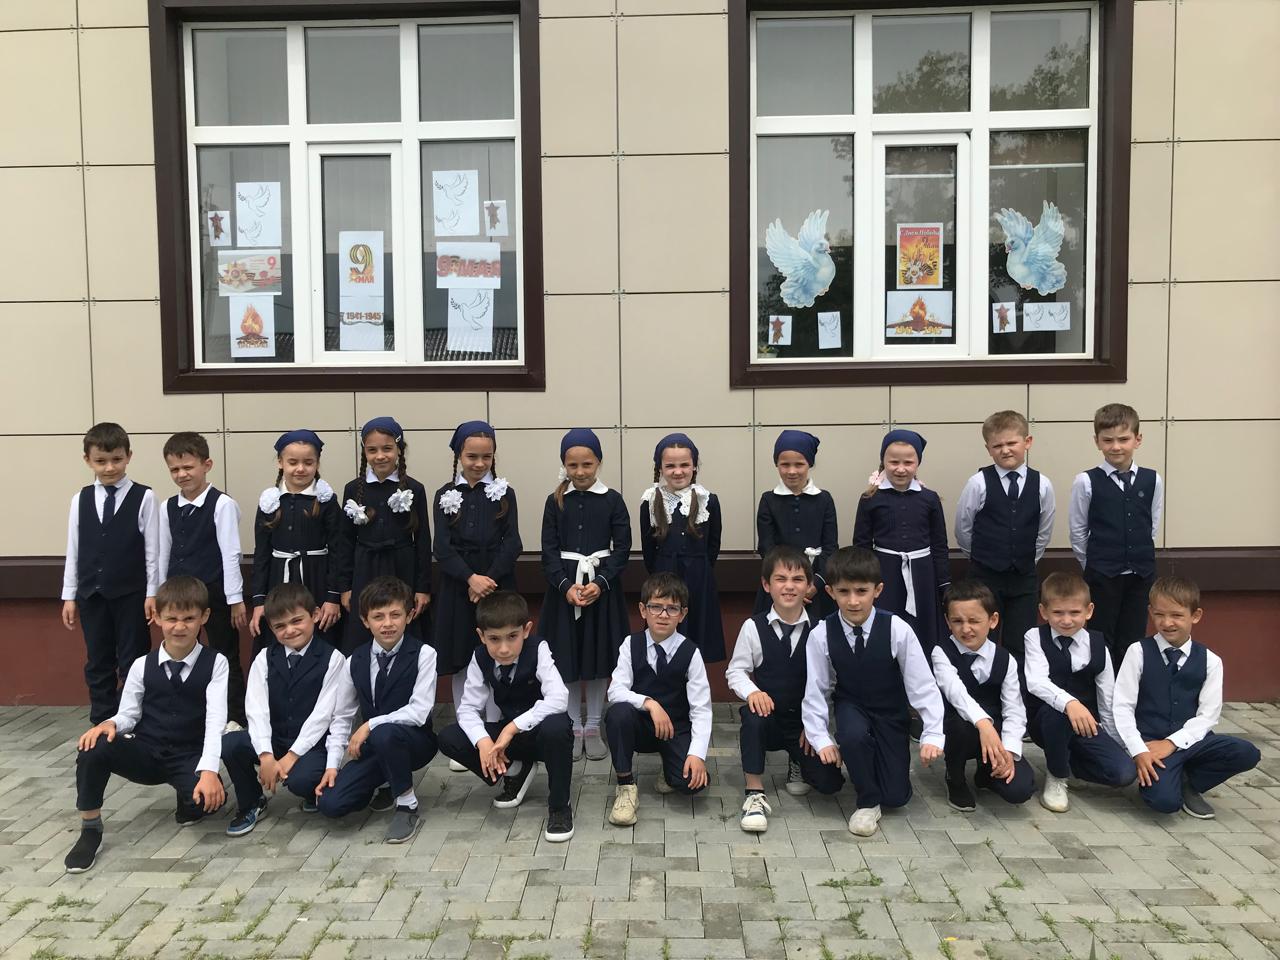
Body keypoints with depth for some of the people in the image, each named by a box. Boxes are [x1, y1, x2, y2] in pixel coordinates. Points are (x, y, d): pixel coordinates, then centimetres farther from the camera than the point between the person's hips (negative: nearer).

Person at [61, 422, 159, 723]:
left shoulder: (144, 498, -6)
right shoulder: (81, 499, 5)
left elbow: (152, 550, -6)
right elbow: (73, 550, 8)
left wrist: (152, 593, -7)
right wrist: (69, 596, 7)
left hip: (131, 594, -4)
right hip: (91, 594, 4)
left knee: (133, 662, 3)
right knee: (97, 663, 12)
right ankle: (102, 723, 22)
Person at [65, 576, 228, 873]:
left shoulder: (215, 663, -7)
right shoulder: (142, 666, 2)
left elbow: (215, 719, -17)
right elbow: (128, 715, 5)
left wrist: (208, 770, -31)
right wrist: (111, 723, -22)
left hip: (190, 757, -2)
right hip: (146, 752, 3)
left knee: (210, 797, -34)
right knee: (93, 747, -27)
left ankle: (187, 804, 7)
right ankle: (90, 829, -6)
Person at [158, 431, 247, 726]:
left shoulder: (222, 505, -10)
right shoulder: (168, 508, 7)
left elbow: (230, 554, -11)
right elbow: (164, 554, 12)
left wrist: (236, 599, -11)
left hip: (214, 593, -5)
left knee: (226, 658, 5)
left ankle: (235, 719, 15)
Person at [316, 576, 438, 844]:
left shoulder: (423, 654, -14)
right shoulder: (355, 661, -1)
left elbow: (419, 712, -21)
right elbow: (341, 717, 4)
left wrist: (370, 725, -23)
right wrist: (332, 764, -6)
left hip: (414, 741, -4)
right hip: (373, 747, 4)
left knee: (384, 734, -38)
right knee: (330, 803, -16)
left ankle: (407, 803, -12)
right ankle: (384, 788, 15)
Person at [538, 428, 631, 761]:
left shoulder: (613, 500, -1)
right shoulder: (555, 501, 2)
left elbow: (623, 547, -3)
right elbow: (549, 550, -1)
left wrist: (600, 582, -15)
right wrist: (565, 585, -15)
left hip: (603, 586, -1)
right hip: (563, 586, 1)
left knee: (599, 657, 6)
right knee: (567, 659, 5)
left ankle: (593, 728, 20)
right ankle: (573, 727, 20)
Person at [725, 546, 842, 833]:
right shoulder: (753, 627, -9)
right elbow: (735, 671, -2)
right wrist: (752, 692, -22)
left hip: (806, 722, 1)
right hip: (769, 716, -1)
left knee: (829, 782, -15)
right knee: (753, 715, -36)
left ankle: (798, 761, 23)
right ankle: (755, 795, -20)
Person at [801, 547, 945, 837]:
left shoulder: (897, 630, -25)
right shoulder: (821, 635, -20)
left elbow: (923, 686, -18)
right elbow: (815, 691, -12)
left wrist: (932, 735, -21)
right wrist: (822, 740, -17)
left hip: (891, 712, 0)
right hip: (851, 707, 0)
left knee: (897, 796, -2)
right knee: (853, 735, -36)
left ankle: (879, 759, 33)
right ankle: (868, 802, -8)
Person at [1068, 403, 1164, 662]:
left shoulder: (1152, 480, 0)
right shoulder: (1086, 482, -8)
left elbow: (1153, 526, 9)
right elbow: (1077, 531, -2)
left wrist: (1140, 557, 9)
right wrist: (1094, 565, 3)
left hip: (1141, 572, 3)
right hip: (1102, 574, -3)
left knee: (1133, 638, 11)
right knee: (1101, 639, 5)